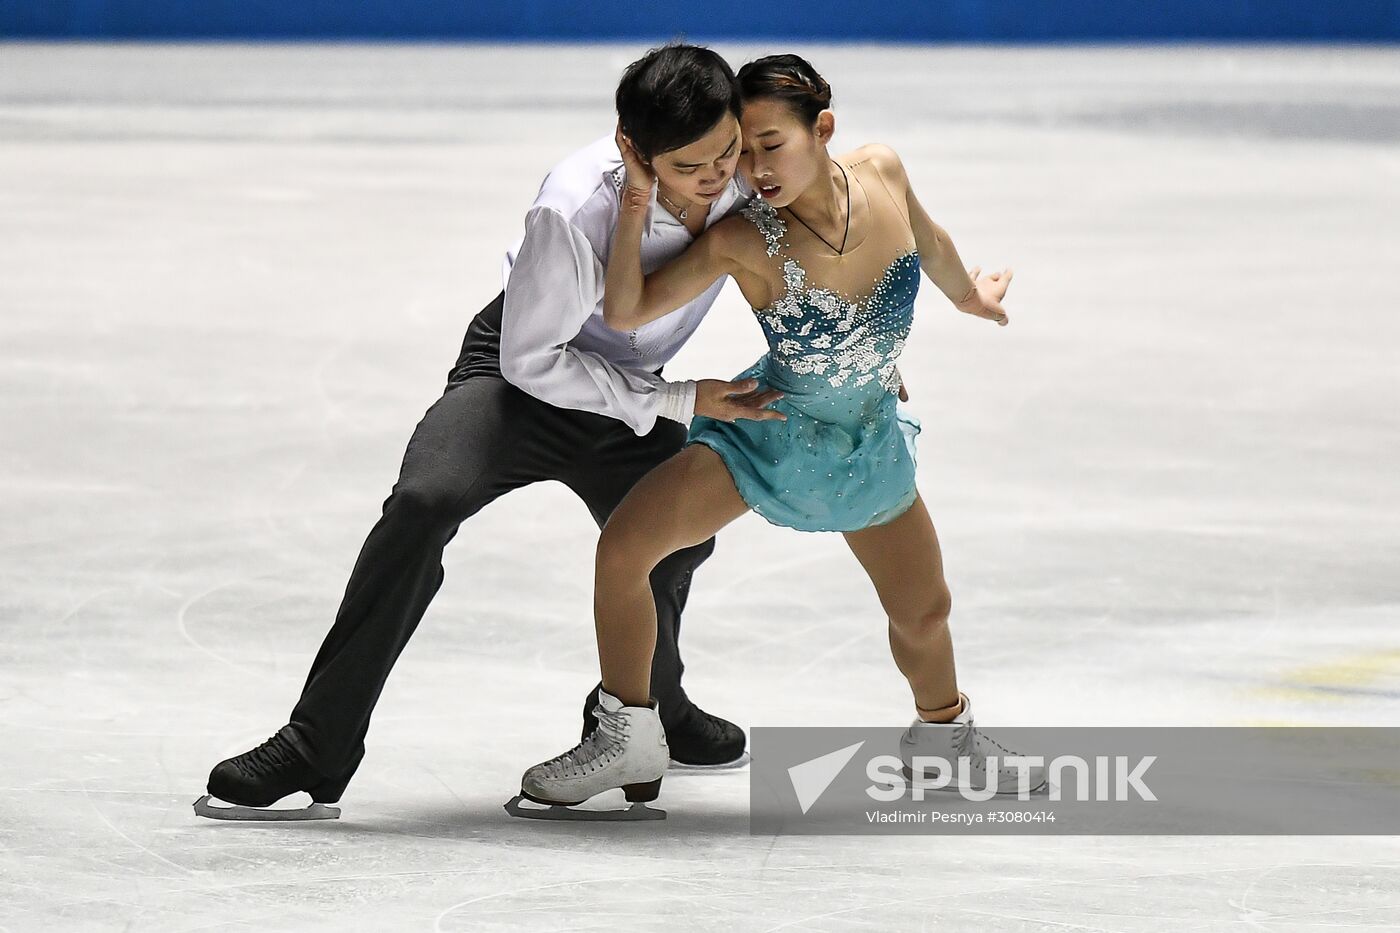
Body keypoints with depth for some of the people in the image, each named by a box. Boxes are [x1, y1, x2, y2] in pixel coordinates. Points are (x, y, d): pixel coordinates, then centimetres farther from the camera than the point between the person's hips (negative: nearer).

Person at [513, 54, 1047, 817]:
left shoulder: (882, 173, -20)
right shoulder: (743, 242, -28)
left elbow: (927, 238, 4)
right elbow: (625, 312, -26)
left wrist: (969, 293, 24)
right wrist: (635, 204, -37)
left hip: (870, 443, 3)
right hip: (767, 431, -3)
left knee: (924, 611, 16)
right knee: (623, 547, -21)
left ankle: (944, 734, 48)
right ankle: (628, 740, -5)